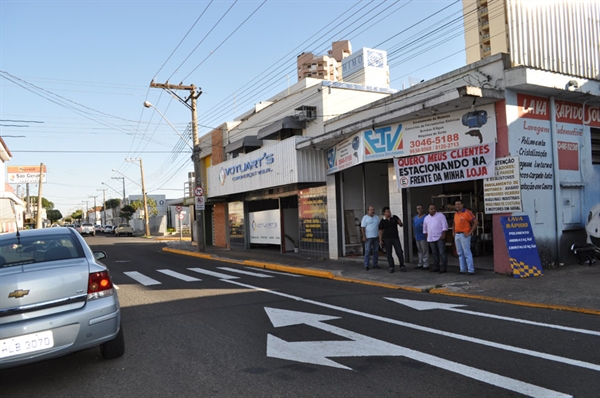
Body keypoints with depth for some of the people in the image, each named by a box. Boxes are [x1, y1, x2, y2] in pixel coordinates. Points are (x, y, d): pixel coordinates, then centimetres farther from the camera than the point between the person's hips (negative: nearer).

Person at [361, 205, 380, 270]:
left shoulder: (377, 217, 11)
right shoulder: (365, 217, -3)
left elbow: (379, 226, 13)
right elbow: (362, 227, -7)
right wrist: (364, 236, -14)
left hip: (376, 237, 5)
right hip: (368, 237, -5)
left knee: (376, 251, 6)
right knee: (367, 251, -5)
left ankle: (375, 264, 15)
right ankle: (366, 266, -2)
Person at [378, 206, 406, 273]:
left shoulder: (395, 218, 3)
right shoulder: (382, 221, -1)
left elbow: (401, 225, 8)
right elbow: (381, 231, 1)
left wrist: (400, 223, -15)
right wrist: (380, 240, -5)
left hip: (395, 238, 1)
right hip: (387, 239, -1)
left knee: (399, 252, -2)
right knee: (389, 253, 3)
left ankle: (402, 266, 8)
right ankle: (391, 267, 12)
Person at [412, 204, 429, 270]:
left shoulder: (425, 217, -9)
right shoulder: (415, 217, 15)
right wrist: (414, 234, 14)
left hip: (423, 237, -8)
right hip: (417, 237, 8)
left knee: (425, 251, -4)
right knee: (419, 251, 15)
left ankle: (426, 265, 0)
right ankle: (420, 264, 23)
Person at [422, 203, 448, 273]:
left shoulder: (440, 215, -1)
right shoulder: (426, 218, 14)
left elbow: (444, 225, -7)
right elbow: (425, 228, 23)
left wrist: (443, 234, -14)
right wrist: (427, 236, 16)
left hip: (440, 237, -5)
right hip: (431, 238, 5)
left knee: (442, 253, -7)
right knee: (434, 253, 10)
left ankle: (443, 267, -3)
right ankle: (436, 267, 17)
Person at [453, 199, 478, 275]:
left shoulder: (467, 212, -9)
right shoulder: (456, 214, 14)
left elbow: (475, 222, -12)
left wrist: (470, 232, -13)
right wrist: (453, 231, 15)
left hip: (464, 235, -8)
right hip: (457, 235, 8)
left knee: (467, 253, -8)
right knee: (460, 253, 10)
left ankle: (471, 270, -4)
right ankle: (463, 269, 17)